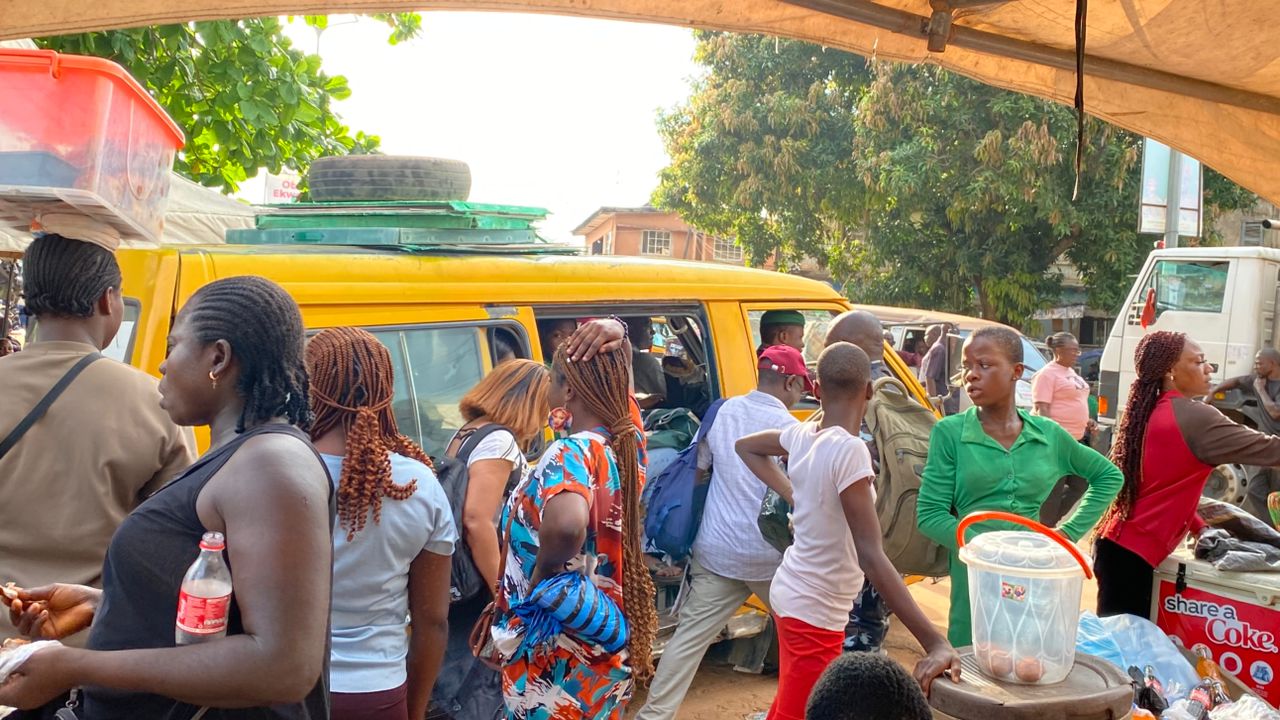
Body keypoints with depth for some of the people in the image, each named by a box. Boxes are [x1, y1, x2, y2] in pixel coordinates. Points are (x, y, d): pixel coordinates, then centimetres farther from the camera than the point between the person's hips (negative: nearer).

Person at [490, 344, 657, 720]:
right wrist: (614, 338, -2)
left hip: (560, 657, -8)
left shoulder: (570, 454, -23)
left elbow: (566, 525, -44)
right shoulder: (629, 441, -2)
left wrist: (540, 573, -25)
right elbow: (616, 378, 17)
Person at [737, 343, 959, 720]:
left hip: (793, 594, 8)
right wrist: (935, 643, -32)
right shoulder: (849, 450, -25)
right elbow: (871, 556, -31)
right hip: (815, 612, -8)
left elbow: (745, 446, 19)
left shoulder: (801, 435, -3)